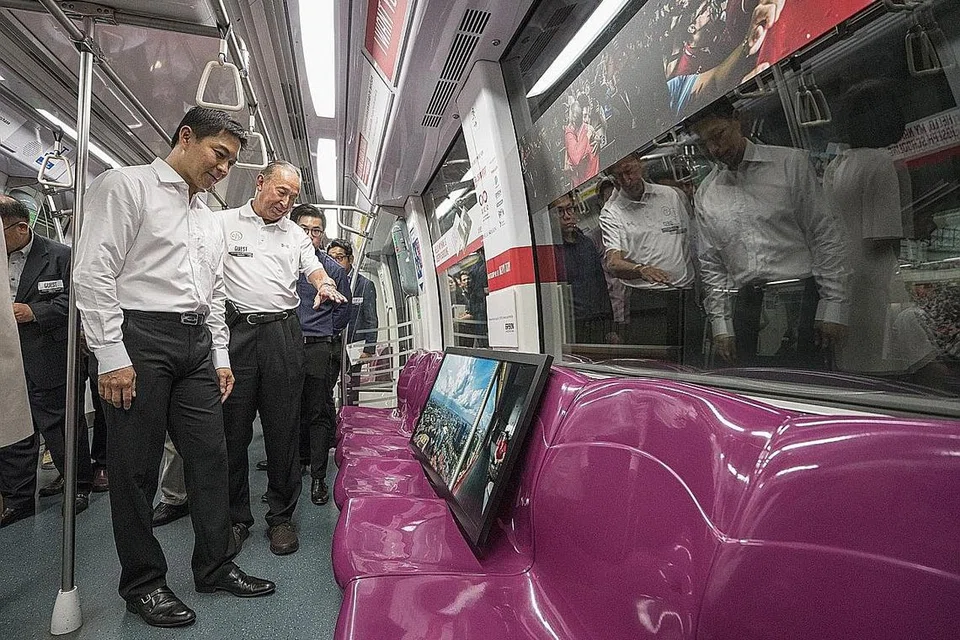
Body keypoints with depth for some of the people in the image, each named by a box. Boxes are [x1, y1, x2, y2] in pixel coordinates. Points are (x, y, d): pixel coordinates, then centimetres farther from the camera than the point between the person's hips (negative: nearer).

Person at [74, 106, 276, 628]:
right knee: (135, 466, 3)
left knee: (210, 456, 8)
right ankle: (142, 583, 19)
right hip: (138, 336, -7)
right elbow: (94, 273, -10)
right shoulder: (127, 185, -1)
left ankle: (215, 566, 22)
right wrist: (111, 357, -16)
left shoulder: (212, 221, 20)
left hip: (196, 344, 7)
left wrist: (220, 358, 15)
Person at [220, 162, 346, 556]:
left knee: (283, 429, 3)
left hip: (283, 333, 2)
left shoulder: (296, 235, 18)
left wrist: (325, 284, -10)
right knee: (232, 428, 3)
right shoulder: (224, 223, 10)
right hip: (234, 331, -1)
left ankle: (281, 517, 15)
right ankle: (236, 518, 17)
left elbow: (315, 271, 15)